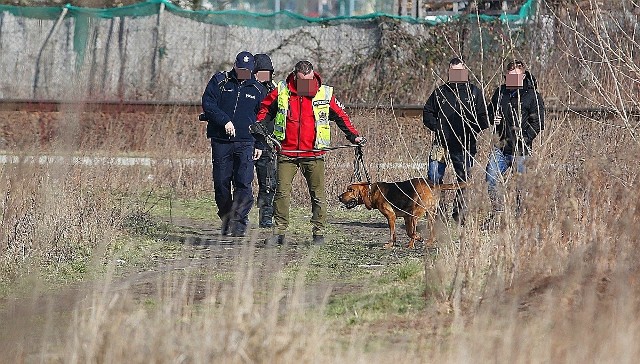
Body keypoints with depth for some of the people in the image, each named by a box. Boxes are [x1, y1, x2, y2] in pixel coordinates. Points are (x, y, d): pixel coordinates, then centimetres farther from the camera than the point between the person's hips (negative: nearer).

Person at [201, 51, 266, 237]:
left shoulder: (257, 89, 11)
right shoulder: (219, 81, 5)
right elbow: (207, 104, -4)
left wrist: (260, 145, 9)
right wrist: (225, 121, -17)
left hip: (245, 143, 0)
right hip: (220, 142, 0)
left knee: (243, 183, -13)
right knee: (221, 183, 4)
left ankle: (239, 222, -13)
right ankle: (226, 221, 17)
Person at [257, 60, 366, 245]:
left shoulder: (325, 94, 1)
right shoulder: (281, 92, 1)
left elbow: (340, 116, 11)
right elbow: (265, 109, 16)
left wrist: (353, 135, 3)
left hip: (314, 153, 0)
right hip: (287, 152, 0)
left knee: (318, 195, 2)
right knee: (282, 192, -2)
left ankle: (319, 232, 10)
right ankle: (279, 231, 4)